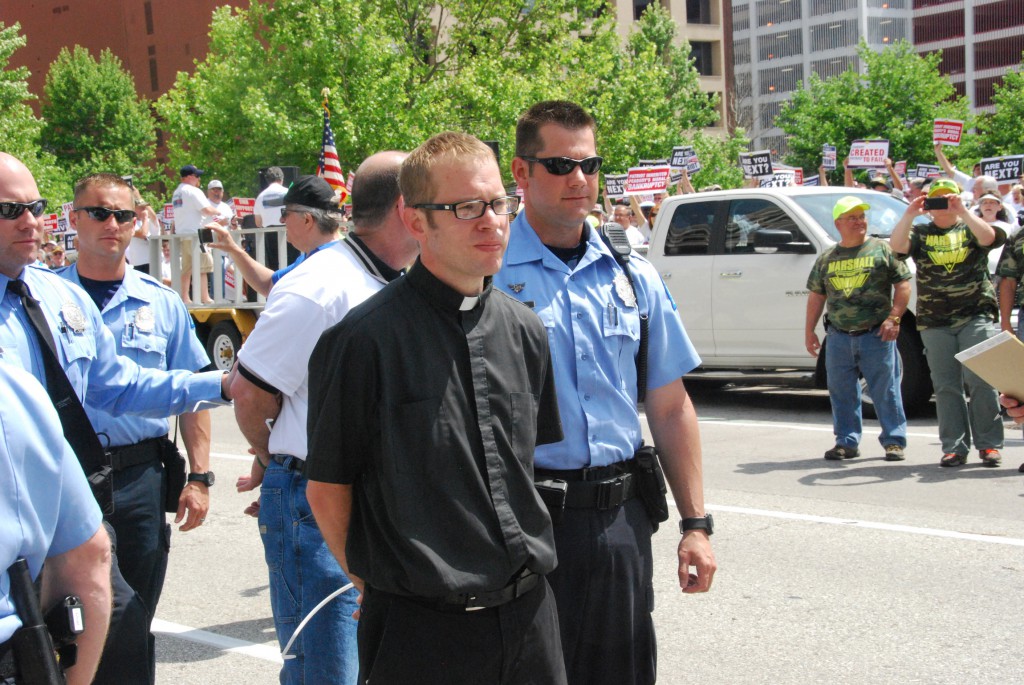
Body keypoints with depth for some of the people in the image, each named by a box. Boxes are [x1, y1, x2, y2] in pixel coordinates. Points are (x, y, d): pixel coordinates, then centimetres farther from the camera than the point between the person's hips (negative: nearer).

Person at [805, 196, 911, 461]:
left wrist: (894, 318, -11)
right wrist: (809, 330, 12)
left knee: (886, 390, -1)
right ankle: (847, 442, 16)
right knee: (842, 392, 7)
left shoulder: (882, 249, 2)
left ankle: (894, 441, 8)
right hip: (839, 337, 3)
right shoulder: (826, 258, 12)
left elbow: (903, 284, 0)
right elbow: (816, 295, 17)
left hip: (877, 334, -3)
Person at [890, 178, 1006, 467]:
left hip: (975, 316, -2)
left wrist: (962, 212, -21)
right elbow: (896, 246, -6)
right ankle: (954, 447, 5)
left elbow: (990, 238, -12)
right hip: (934, 322, 2)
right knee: (946, 386, 1)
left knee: (980, 381, -8)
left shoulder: (970, 229, 10)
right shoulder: (920, 234, 12)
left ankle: (989, 444, -1)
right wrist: (909, 215, -17)